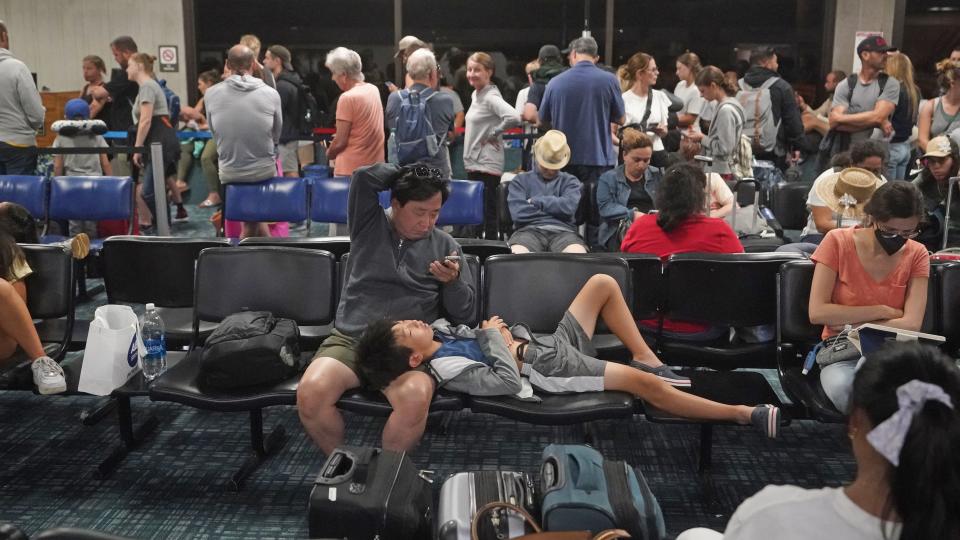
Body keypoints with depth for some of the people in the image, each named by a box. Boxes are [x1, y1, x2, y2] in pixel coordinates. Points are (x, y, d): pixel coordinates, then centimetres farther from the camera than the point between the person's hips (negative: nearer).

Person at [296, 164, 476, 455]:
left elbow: (463, 313, 14)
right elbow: (365, 177, -8)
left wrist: (453, 281, -6)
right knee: (310, 393, -28)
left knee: (415, 399, -34)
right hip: (350, 339, 0)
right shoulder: (370, 225, 11)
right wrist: (406, 174, 7)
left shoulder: (445, 245, 14)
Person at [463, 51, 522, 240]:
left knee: (487, 214, -7)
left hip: (487, 165, -9)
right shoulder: (475, 95, 13)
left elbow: (514, 118, -29)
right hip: (474, 163, 9)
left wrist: (493, 134, -16)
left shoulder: (491, 97, -14)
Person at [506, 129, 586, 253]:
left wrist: (535, 201, 4)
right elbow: (518, 213, -2)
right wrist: (557, 207, 5)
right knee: (516, 256, -38)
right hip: (529, 230, -1)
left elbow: (569, 206, -2)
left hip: (562, 231, 1)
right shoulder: (520, 180, 17)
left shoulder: (570, 181, 21)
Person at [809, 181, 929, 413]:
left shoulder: (917, 254, 1)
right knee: (844, 390, -38)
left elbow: (911, 324, -8)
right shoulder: (838, 242, -6)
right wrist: (883, 311, -11)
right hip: (842, 352, -1)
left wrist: (852, 326, -13)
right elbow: (817, 312, -12)